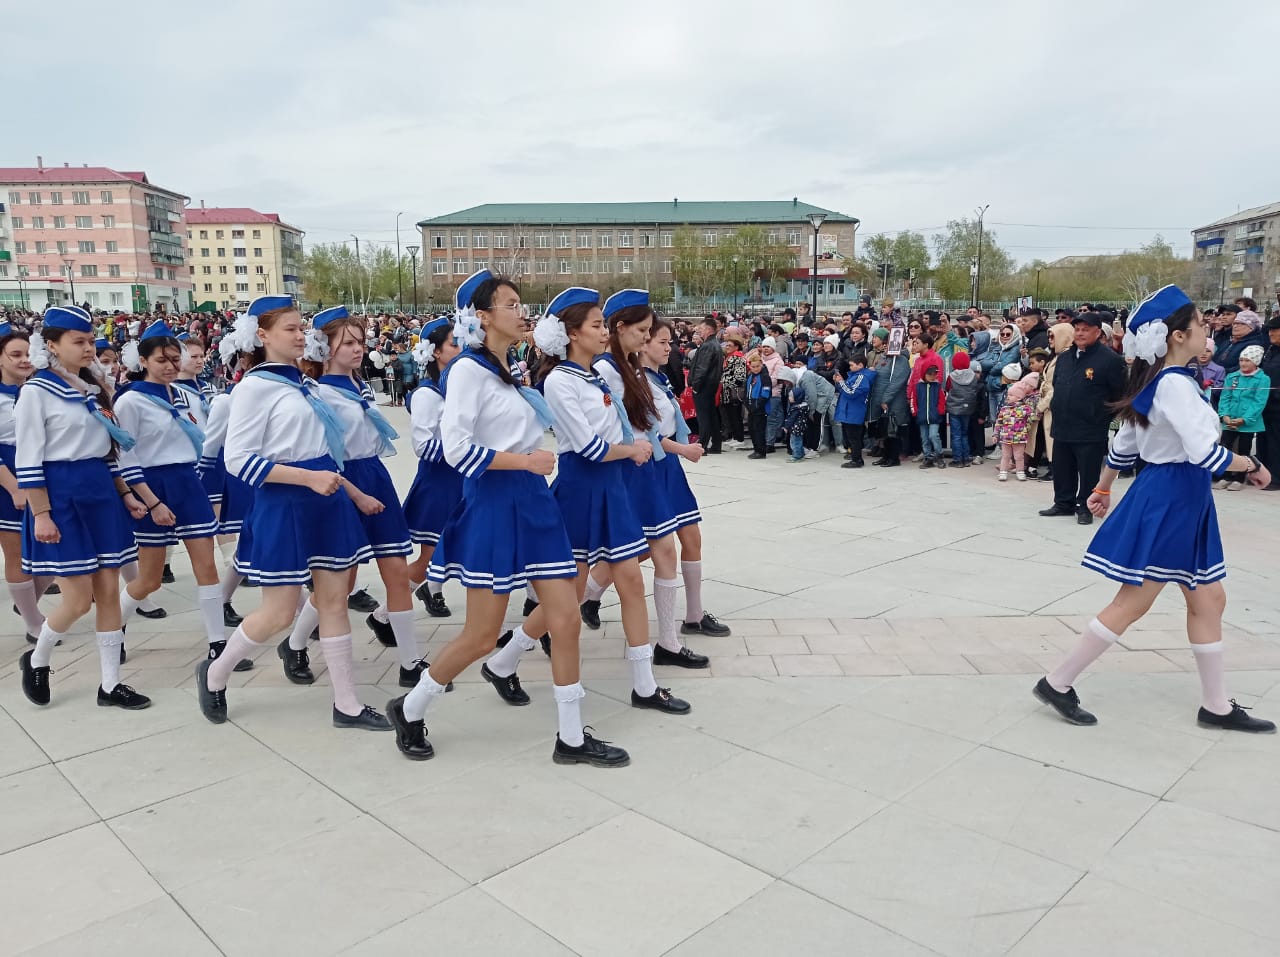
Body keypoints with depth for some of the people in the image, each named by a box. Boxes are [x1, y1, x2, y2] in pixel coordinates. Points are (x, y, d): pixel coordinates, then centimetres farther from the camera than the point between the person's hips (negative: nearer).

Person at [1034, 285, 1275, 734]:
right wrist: (1252, 465, -10)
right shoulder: (1176, 384, -20)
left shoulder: (1157, 381, 10)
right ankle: (1058, 682, 6)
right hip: (1169, 500, -10)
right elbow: (1206, 454, -27)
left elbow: (1122, 444, 17)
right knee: (1132, 605, -2)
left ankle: (1216, 706, 23)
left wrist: (1103, 489, 26)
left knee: (1209, 600, 14)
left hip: (1177, 500, 10)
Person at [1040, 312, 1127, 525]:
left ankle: (1085, 507, 16)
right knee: (1062, 470, 15)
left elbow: (1119, 395, -9)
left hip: (1091, 431, -6)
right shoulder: (1064, 357, 11)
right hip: (1062, 427, 7)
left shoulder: (1110, 359, -11)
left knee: (1088, 472, 3)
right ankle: (1064, 503, 29)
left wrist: (1102, 413, -3)